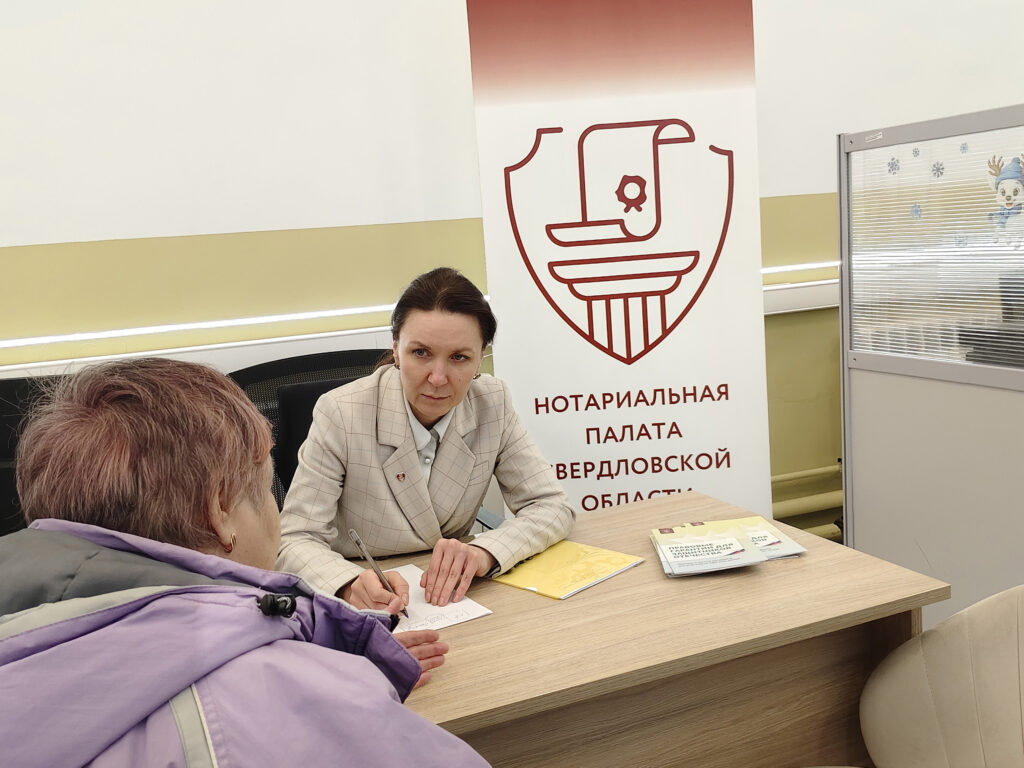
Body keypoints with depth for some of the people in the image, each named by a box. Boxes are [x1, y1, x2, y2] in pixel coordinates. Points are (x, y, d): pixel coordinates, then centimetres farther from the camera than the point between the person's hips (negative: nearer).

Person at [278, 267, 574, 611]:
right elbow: (294, 540, -16)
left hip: (452, 598, 0)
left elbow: (552, 507, -4)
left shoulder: (492, 403, -7)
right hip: (358, 609, 0)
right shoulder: (340, 415, -17)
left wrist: (484, 552, -22)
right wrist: (351, 584, -36)